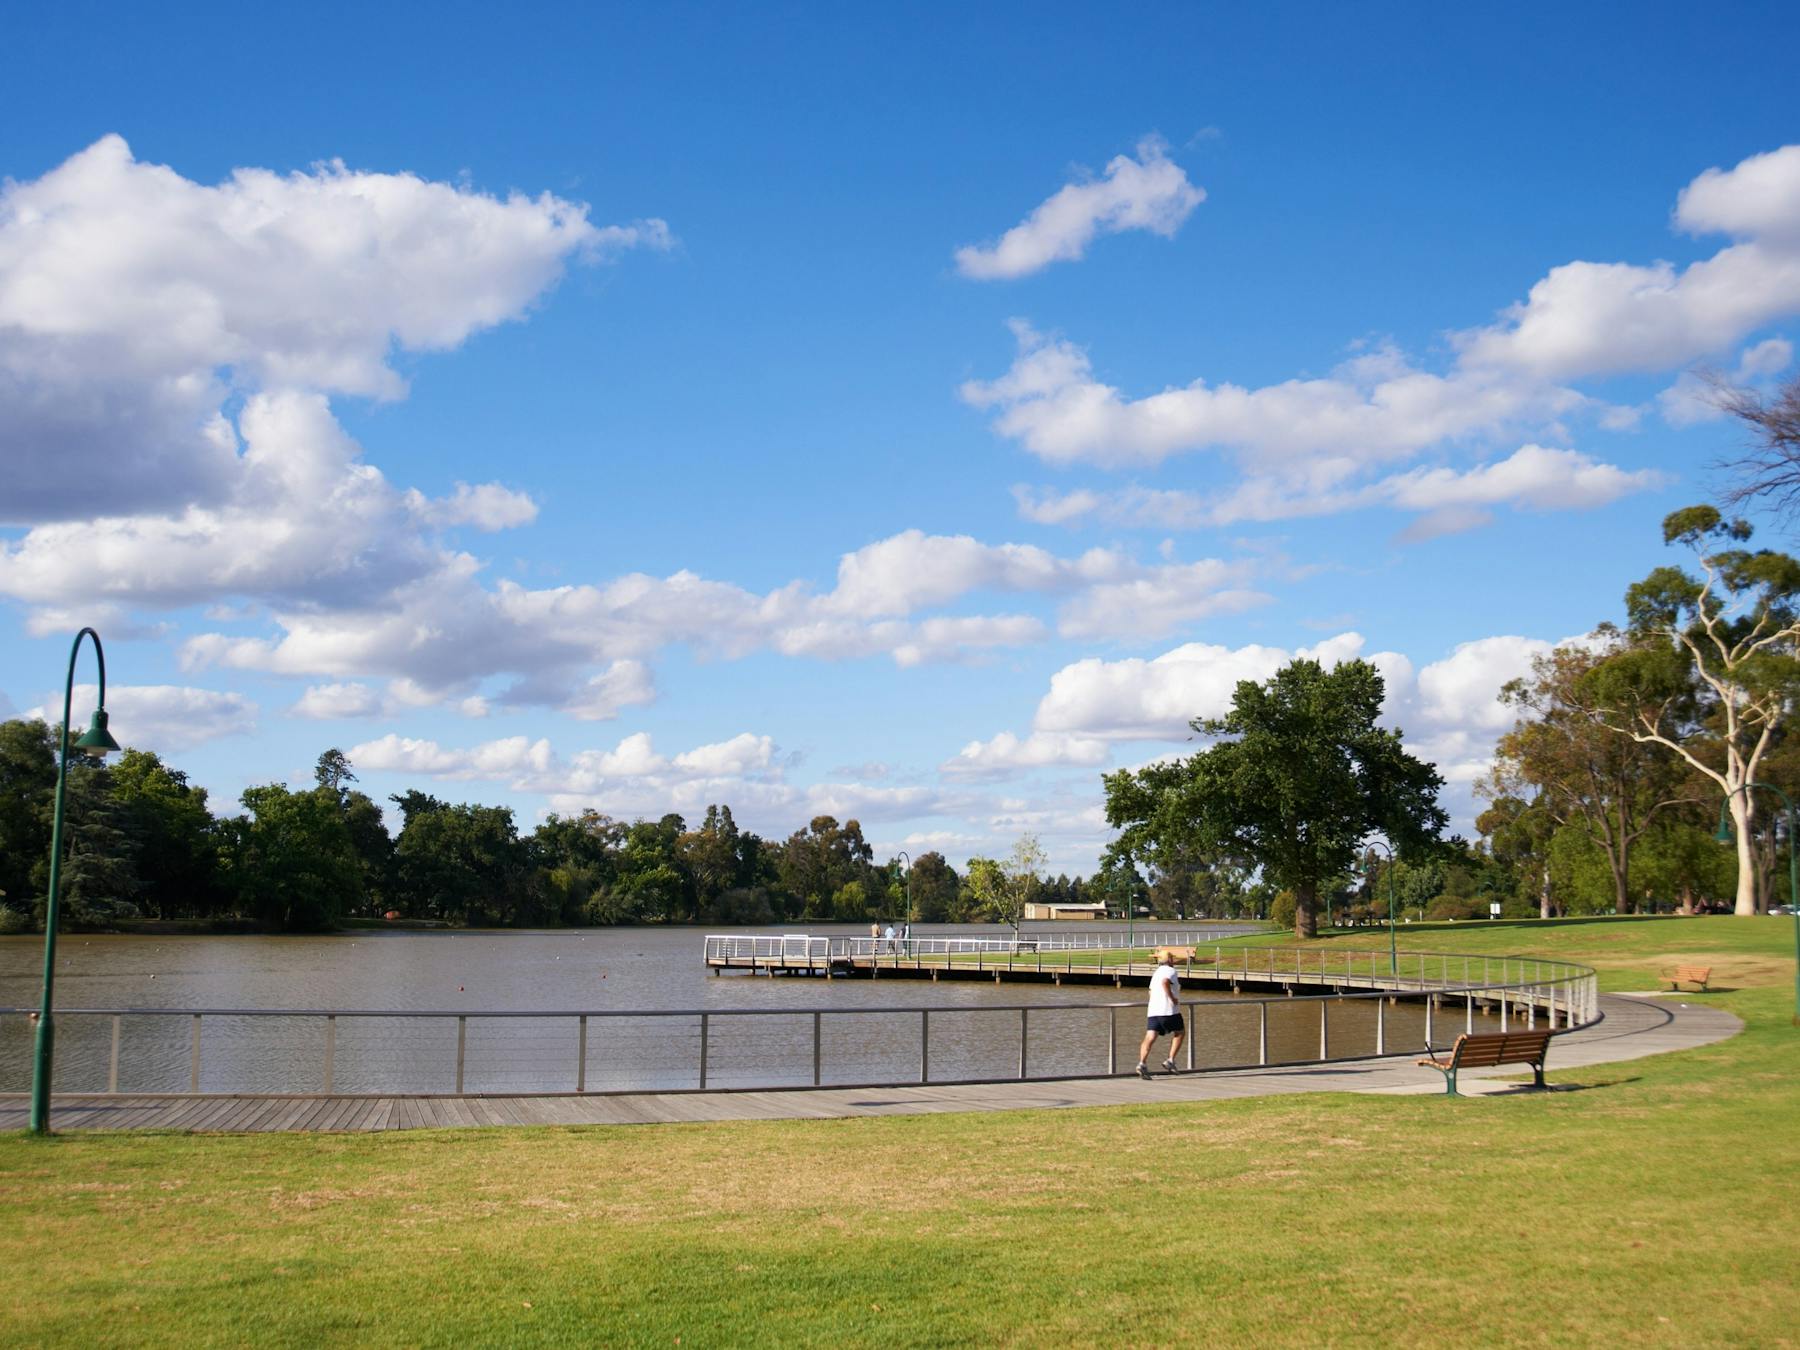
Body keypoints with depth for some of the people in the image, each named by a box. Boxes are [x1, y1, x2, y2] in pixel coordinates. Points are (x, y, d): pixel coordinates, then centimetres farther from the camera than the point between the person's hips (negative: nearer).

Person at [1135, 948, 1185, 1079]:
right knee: (1180, 1033, 15)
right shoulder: (1170, 971, -3)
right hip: (1169, 1010, -6)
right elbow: (1165, 982, -25)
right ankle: (1170, 1061, 6)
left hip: (1153, 1010, 7)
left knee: (1150, 1038, -5)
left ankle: (1142, 1063, -23)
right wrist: (1172, 998, -18)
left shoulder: (1156, 973, 24)